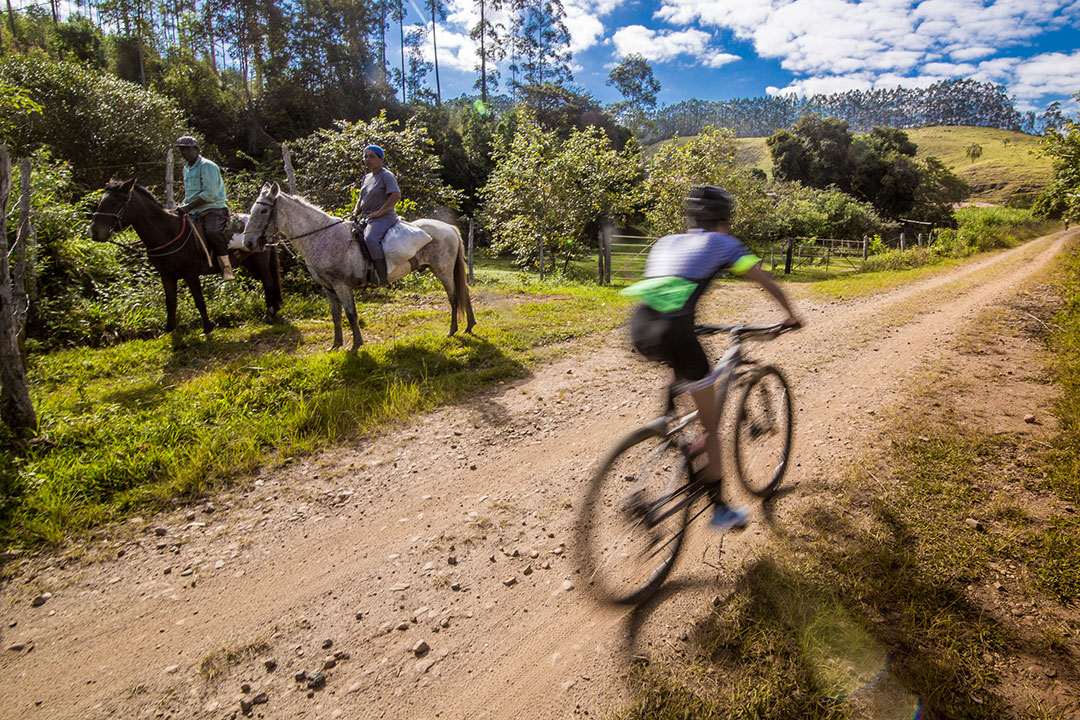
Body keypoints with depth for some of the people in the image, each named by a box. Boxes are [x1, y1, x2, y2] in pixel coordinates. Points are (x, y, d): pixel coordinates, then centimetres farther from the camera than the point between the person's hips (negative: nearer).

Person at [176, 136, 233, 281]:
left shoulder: (207, 166, -7)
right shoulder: (186, 168, 21)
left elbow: (210, 194, -17)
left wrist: (188, 207, -19)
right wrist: (182, 206, 16)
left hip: (213, 209, -9)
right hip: (194, 213, 9)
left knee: (212, 232, -37)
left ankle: (226, 266, -29)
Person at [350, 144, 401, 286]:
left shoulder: (386, 175, -6)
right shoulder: (367, 177, 19)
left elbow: (396, 196, -19)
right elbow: (361, 198, 27)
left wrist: (377, 213, -19)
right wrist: (356, 212, 6)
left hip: (383, 217, -9)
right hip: (366, 218, 9)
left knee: (370, 238, -35)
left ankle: (383, 276, -34)